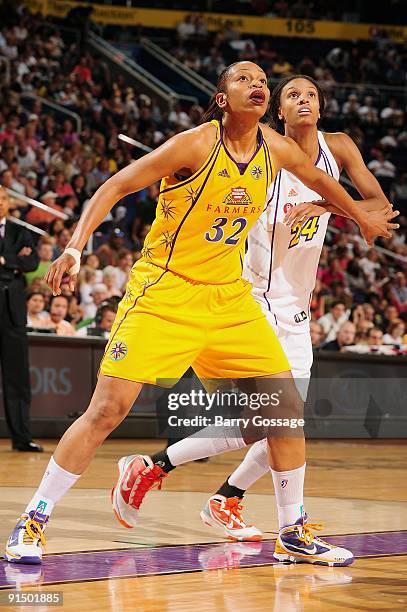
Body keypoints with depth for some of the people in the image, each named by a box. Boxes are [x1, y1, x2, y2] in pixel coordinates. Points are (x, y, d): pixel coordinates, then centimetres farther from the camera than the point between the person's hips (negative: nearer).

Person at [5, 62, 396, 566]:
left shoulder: (277, 149, 2)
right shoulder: (196, 144, -14)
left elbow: (317, 177, 25)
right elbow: (115, 187, -12)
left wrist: (362, 216, 38)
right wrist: (76, 246, -24)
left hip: (229, 297, 6)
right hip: (164, 291, -6)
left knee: (286, 408, 0)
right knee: (108, 410, -13)